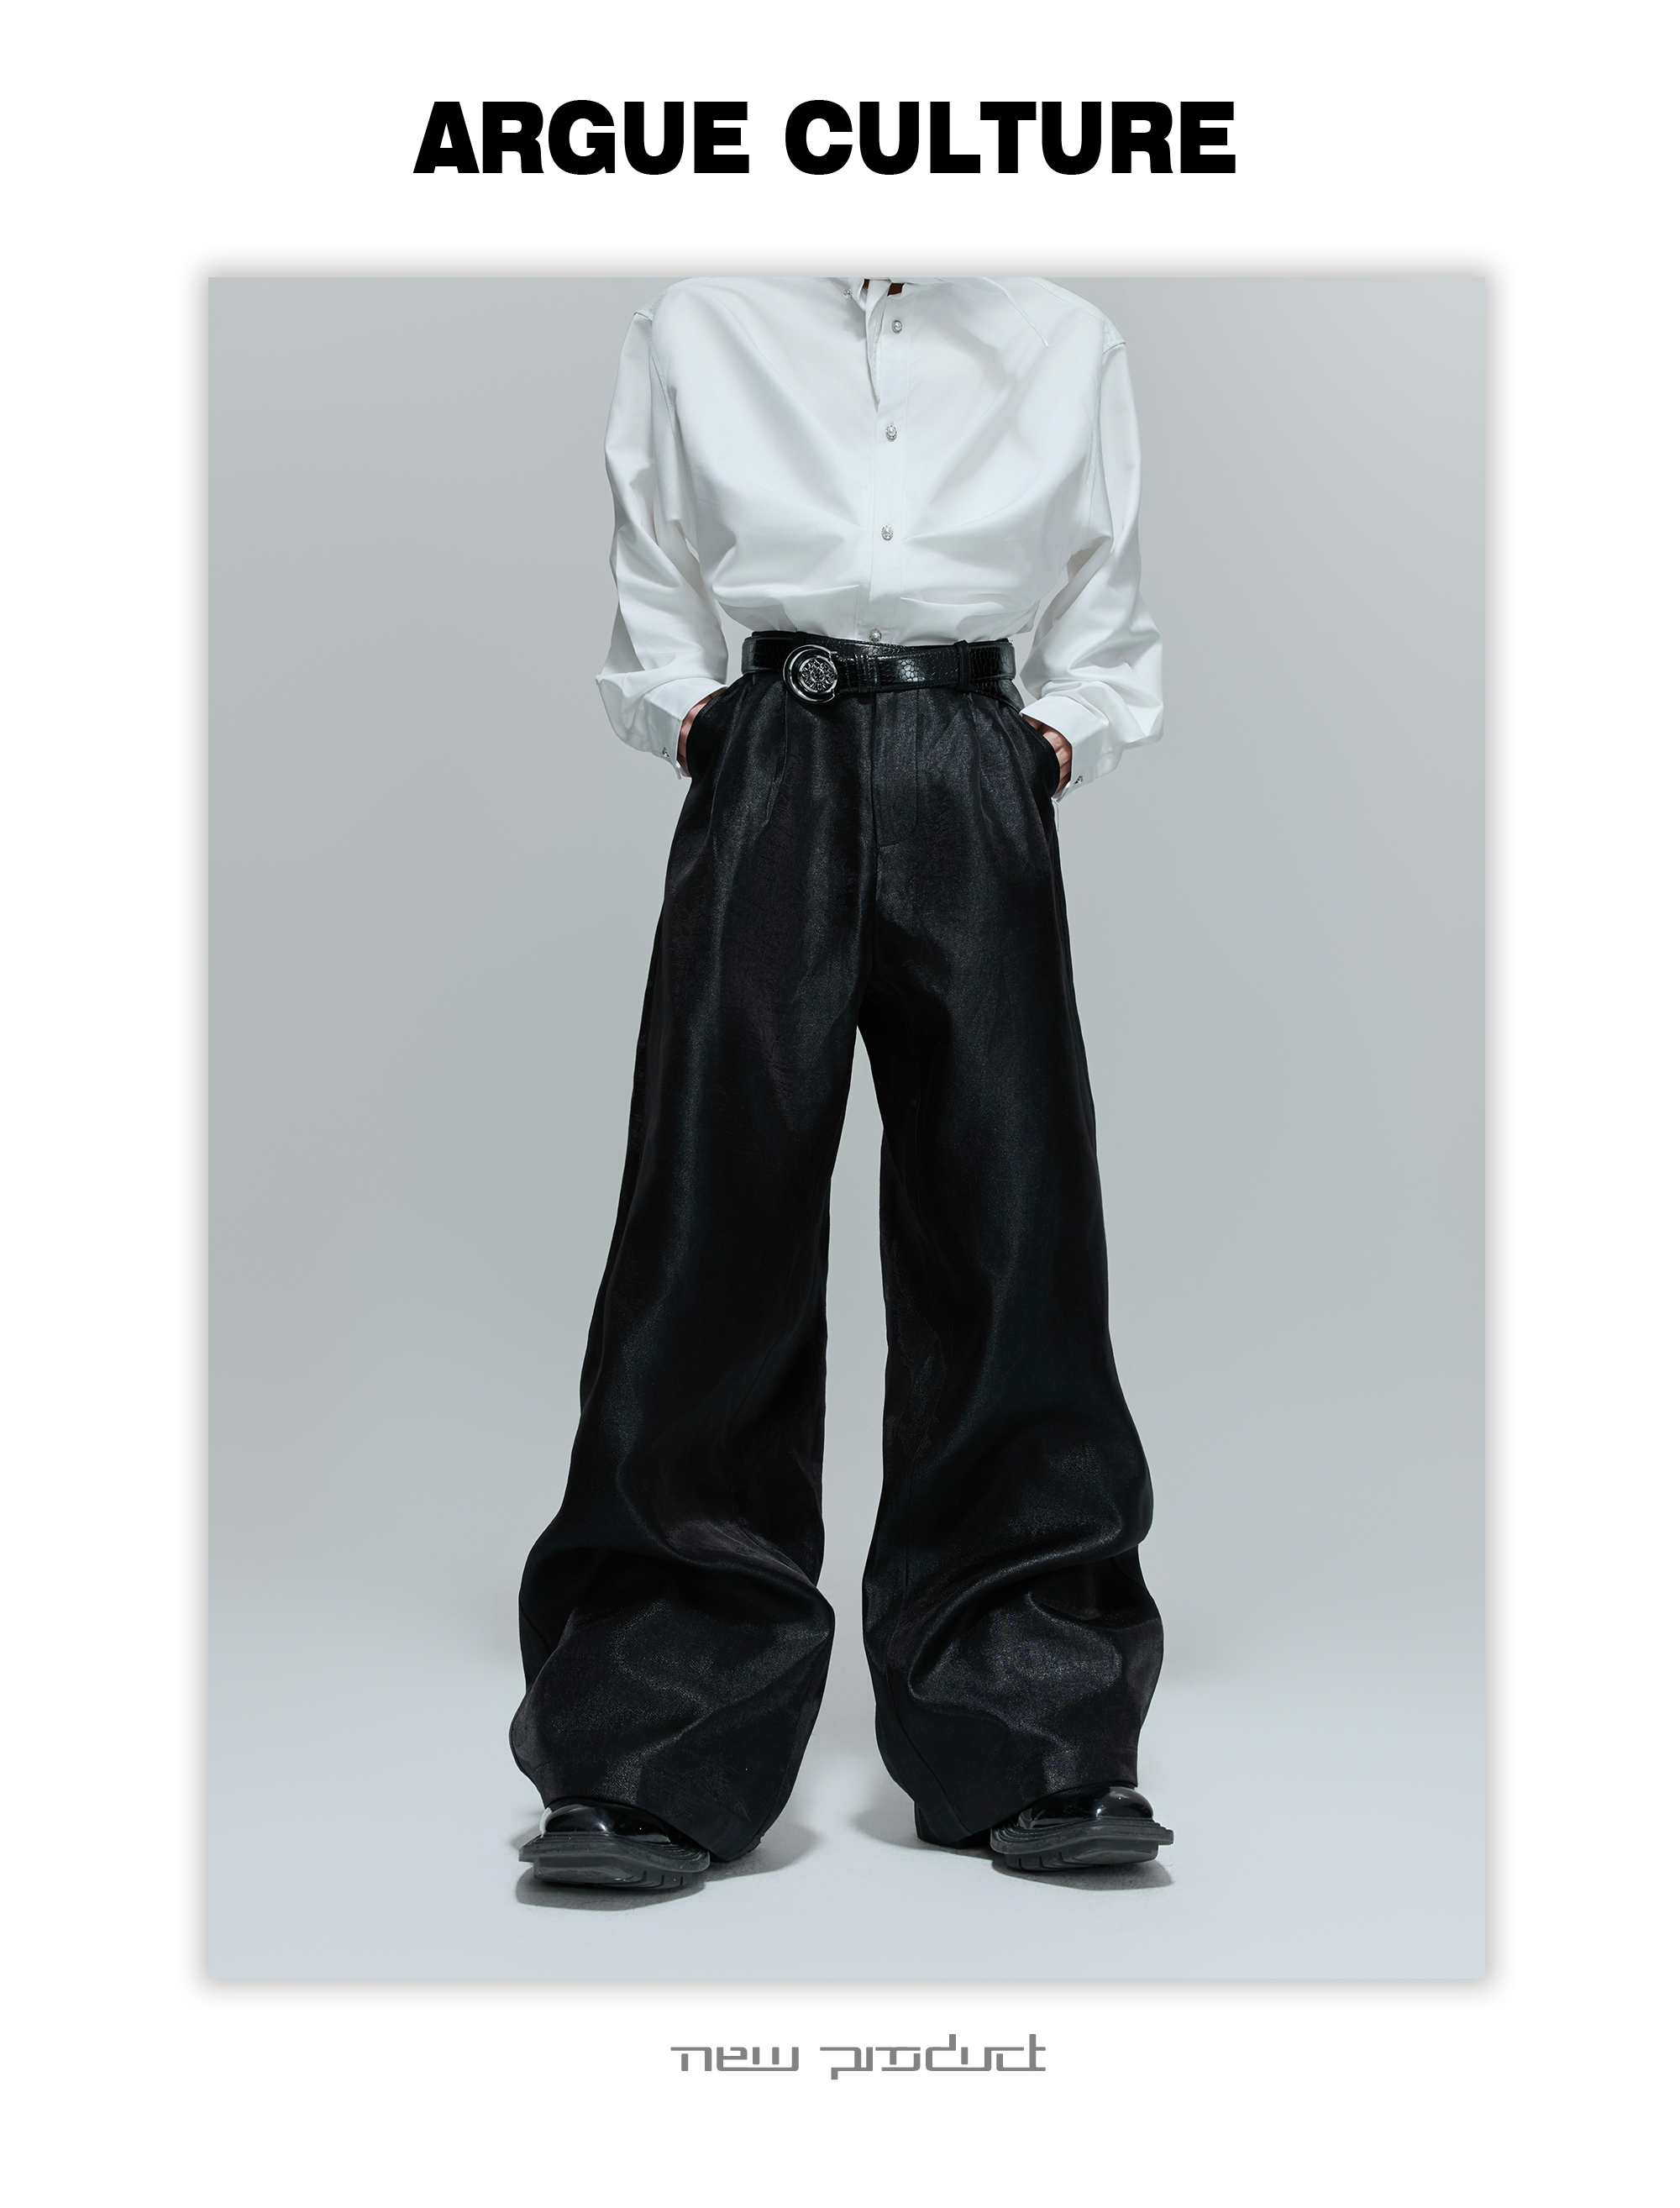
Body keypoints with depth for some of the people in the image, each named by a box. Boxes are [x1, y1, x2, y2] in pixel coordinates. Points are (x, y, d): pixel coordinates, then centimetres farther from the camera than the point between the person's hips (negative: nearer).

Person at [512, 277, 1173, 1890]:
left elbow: (1105, 623, 21)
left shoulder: (1065, 343, 20)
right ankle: (651, 1765, -1)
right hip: (773, 770, 0)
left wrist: (1058, 736, 4)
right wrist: (693, 721, 3)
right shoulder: (696, 327, 19)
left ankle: (1032, 1750, 5)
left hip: (976, 777, 1)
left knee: (1007, 1230, -5)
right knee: (719, 1224, -8)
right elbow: (653, 607, 20)